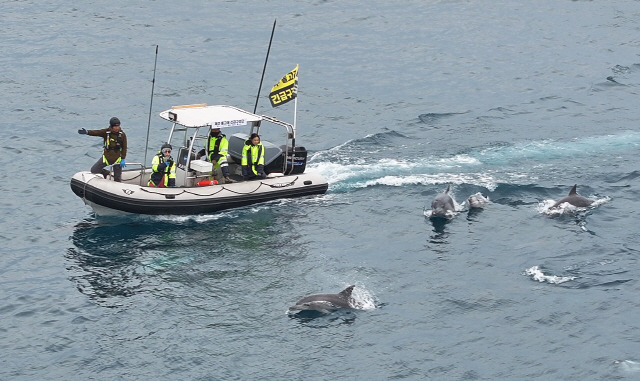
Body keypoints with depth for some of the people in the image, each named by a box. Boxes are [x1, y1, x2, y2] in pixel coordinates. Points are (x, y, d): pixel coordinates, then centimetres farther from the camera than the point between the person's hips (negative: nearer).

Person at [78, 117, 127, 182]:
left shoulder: (122, 134, -6)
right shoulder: (106, 132, -6)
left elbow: (124, 148, -2)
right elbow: (96, 132, -21)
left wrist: (123, 159, -7)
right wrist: (87, 132, -40)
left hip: (117, 158, -2)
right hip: (106, 157, 2)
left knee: (117, 179, 1)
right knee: (93, 170, -1)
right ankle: (106, 173, 24)